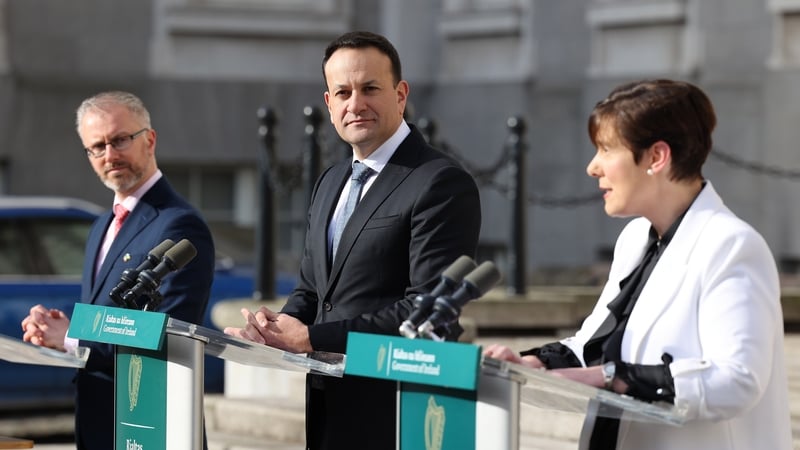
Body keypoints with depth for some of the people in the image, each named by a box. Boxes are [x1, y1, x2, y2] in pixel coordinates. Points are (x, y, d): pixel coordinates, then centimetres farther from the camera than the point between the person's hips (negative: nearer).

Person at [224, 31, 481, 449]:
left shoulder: (442, 184, -12)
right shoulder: (331, 182, 16)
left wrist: (311, 338, -20)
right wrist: (281, 325, -4)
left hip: (392, 414, -7)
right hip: (328, 410, 7)